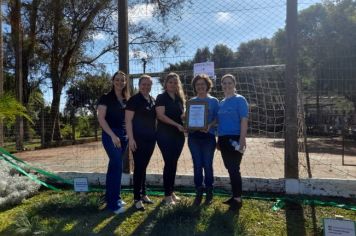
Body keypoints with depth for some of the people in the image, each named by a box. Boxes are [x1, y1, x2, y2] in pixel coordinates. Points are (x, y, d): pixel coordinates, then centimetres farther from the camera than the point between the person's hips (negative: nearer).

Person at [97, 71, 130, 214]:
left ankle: (110, 196, 24)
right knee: (117, 166, -13)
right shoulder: (106, 98, -4)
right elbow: (101, 118, -11)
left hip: (123, 135, 6)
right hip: (110, 135, -6)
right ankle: (113, 202, -4)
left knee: (114, 166, 13)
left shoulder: (126, 99, 12)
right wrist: (113, 135, -19)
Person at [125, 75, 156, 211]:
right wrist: (131, 138, -19)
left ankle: (143, 194, 24)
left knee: (144, 167, 13)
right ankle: (137, 198, 5)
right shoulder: (134, 100, -8)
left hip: (150, 138, 6)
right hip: (138, 138, -6)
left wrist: (156, 135, 14)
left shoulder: (153, 101, 11)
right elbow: (128, 121, -12)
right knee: (139, 167, -3)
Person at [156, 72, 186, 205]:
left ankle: (171, 192, 21)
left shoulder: (180, 98, 14)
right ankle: (167, 195, 4)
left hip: (178, 135, 6)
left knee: (174, 163, 10)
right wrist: (176, 125, -20)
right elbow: (161, 115, -14)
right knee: (169, 163, -6)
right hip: (165, 135, -6)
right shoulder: (161, 97, -4)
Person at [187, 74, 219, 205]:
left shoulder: (214, 101, 4)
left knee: (207, 165, 2)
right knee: (197, 165, 6)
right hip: (194, 136, 2)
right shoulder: (191, 101, 11)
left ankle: (209, 193, 17)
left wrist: (209, 126, -20)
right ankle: (199, 193, 17)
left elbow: (217, 118, -1)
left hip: (208, 136, -2)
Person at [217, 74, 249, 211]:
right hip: (223, 139, 7)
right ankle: (235, 196, 24)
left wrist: (242, 140, -21)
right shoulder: (221, 103, 14)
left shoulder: (239, 100, -6)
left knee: (234, 169, -5)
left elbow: (244, 121, -13)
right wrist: (219, 140, 15)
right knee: (230, 168, 12)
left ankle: (238, 199, 6)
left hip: (234, 139, -7)